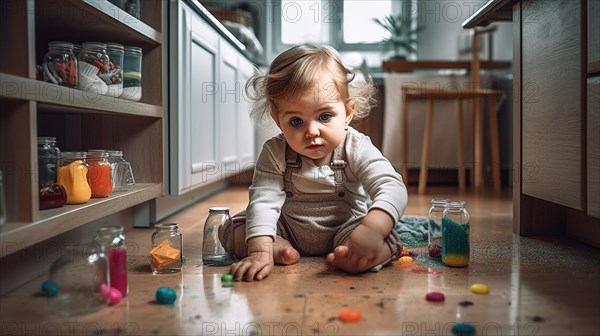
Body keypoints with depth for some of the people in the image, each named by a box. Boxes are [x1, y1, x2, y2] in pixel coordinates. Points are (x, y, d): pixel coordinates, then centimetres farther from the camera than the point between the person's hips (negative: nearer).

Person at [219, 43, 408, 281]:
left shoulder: (357, 149, -19)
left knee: (386, 243, -28)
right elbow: (263, 200, -24)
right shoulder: (275, 153, -14)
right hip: (287, 233, 2)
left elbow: (393, 189, -31)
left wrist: (370, 231, -51)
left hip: (344, 232, -2)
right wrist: (260, 251, -40)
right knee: (232, 232, -13)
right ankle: (283, 252, -24)